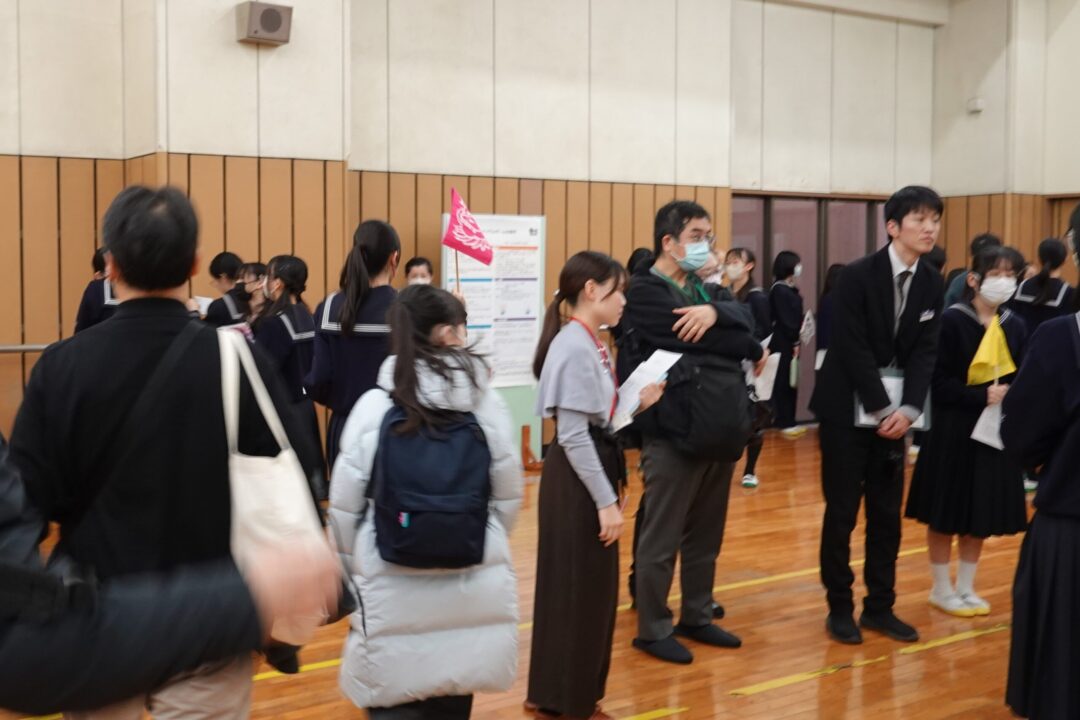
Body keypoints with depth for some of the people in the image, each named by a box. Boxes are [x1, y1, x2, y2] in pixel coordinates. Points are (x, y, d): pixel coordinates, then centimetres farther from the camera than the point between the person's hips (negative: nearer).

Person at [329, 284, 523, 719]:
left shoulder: (373, 406, -7)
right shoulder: (486, 402, -3)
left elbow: (345, 505, -4)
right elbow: (509, 493, 4)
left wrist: (352, 567, 12)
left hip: (393, 587, -2)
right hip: (473, 583, 2)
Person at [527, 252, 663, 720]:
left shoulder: (589, 344, 11)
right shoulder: (575, 347, -18)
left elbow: (598, 422, 10)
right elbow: (573, 436, -22)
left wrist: (637, 404, 7)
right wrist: (606, 501, -21)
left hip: (591, 471, 10)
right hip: (577, 480, -10)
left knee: (592, 588, 17)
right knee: (576, 589, 1)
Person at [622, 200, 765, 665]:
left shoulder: (707, 289, 17)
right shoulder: (645, 292, -9)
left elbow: (746, 318, -2)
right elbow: (719, 342, -18)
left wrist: (716, 311, -23)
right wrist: (752, 351, -3)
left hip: (719, 426, 8)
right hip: (675, 431, -7)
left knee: (706, 534, 16)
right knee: (662, 538, 2)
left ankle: (697, 617, 29)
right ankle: (653, 629, 14)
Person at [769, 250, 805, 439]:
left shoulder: (788, 290, 15)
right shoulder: (780, 291, -14)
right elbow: (785, 320, -18)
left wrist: (796, 340, 7)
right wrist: (795, 341, -15)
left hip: (788, 344, 10)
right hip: (783, 344, -10)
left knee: (790, 383, 12)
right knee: (784, 382, -5)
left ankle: (788, 421, 18)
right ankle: (785, 423, -2)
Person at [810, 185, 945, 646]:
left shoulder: (932, 285, 3)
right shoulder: (857, 276, -14)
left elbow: (925, 351, -1)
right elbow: (853, 350, -17)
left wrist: (908, 409, -14)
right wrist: (881, 409, -18)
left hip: (895, 410, 5)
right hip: (847, 409, -5)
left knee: (887, 512, 8)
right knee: (842, 511, 1)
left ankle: (879, 606, 20)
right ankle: (840, 607, 14)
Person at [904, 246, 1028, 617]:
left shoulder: (1015, 326, 5)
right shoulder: (951, 321, -12)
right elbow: (938, 382, -14)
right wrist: (982, 397, -23)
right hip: (954, 431, -5)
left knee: (982, 515, 12)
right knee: (945, 515, 5)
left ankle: (966, 588, 27)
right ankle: (942, 589, 20)